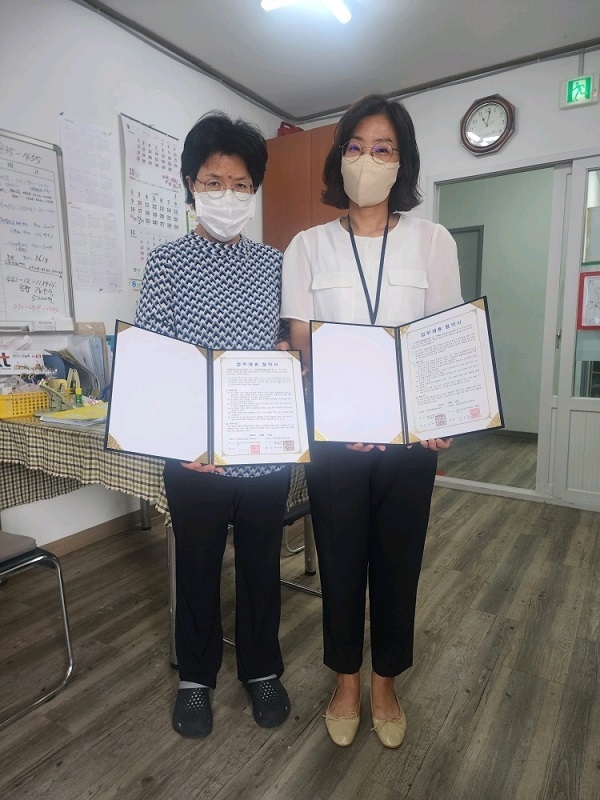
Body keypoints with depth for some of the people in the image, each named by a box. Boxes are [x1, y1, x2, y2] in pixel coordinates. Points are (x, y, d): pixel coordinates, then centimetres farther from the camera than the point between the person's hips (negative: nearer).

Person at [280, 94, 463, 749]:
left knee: (398, 560, 13)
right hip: (333, 436, 0)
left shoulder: (433, 242, 4)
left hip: (411, 437, 1)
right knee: (340, 560, 11)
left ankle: (385, 682, 38)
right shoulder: (308, 246, 3)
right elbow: (302, 348, -1)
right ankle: (346, 681, 37)